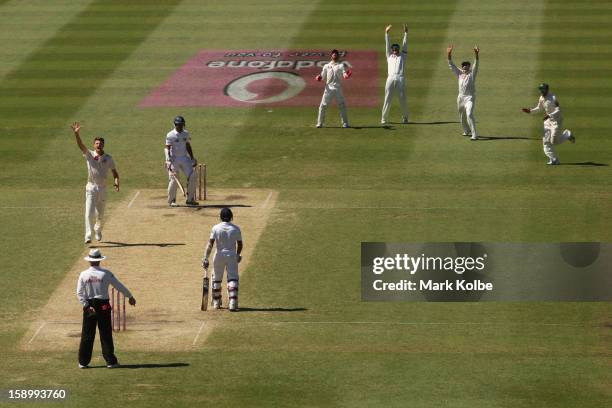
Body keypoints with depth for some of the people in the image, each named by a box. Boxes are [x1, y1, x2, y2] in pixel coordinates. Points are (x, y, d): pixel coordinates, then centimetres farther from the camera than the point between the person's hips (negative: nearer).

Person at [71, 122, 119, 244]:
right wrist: (76, 134, -36)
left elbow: (114, 171, 4)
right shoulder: (89, 154, -3)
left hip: (103, 188, 2)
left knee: (100, 214, 15)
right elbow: (81, 145, -18)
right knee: (89, 212, -16)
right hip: (91, 187, -2)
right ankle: (88, 236, -19)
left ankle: (98, 230, 43)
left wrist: (116, 182, -17)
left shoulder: (108, 158, 3)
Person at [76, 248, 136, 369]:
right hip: (103, 306, -1)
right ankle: (111, 361, 6)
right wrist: (130, 297, 8)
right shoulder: (105, 273, -8)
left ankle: (83, 362, 9)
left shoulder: (83, 275, -3)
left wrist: (87, 305, -9)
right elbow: (119, 286, -3)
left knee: (87, 335, 7)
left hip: (89, 306, 1)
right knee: (106, 334, 5)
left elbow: (79, 293, -7)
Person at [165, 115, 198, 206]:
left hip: (184, 158, 5)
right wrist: (168, 160, -25)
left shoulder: (186, 133, 9)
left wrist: (192, 158, 14)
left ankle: (190, 199, 7)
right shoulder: (170, 135, -9)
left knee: (192, 176, -4)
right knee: (173, 180, -7)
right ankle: (171, 201, 8)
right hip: (174, 159, -5)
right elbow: (167, 148, -13)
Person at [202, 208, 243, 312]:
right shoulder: (236, 229, -3)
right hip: (232, 256, 0)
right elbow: (240, 244, 5)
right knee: (233, 279, -3)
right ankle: (233, 303, -18)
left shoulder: (216, 228, -6)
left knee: (216, 279, 17)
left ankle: (216, 302, 27)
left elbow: (210, 244, -12)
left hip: (219, 256, 0)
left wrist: (206, 258, -13)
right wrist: (238, 255, 23)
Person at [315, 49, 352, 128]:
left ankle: (345, 123, 5)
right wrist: (319, 78, -9)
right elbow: (323, 77, 13)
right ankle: (320, 123, 3)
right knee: (323, 105, -3)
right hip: (329, 88, 1)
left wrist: (347, 76, -30)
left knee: (342, 105, -2)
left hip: (338, 88, -1)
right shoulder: (326, 66, 13)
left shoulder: (341, 65, 7)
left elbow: (345, 75, -7)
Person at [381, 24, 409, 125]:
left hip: (400, 78, 0)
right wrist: (386, 33, 6)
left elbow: (405, 45, 14)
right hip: (390, 78, 0)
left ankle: (405, 117, 15)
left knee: (403, 99, 1)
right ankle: (384, 119, -2)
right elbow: (387, 45, 15)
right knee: (387, 99, -4)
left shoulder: (402, 56, 21)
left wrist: (406, 33, 7)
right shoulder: (389, 56, 22)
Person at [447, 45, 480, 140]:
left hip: (470, 97, -6)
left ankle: (474, 135, -25)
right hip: (461, 97, 6)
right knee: (462, 116, 17)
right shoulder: (459, 74, 9)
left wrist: (476, 55, -34)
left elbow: (476, 65, -18)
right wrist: (449, 54, -6)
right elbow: (451, 66, 6)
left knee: (469, 115, -22)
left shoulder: (472, 74, -3)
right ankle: (467, 131, 42)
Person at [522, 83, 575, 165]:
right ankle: (554, 160, 4)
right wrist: (531, 111, 5)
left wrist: (550, 115, -41)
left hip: (557, 120, -8)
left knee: (554, 141, -9)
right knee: (546, 141, -1)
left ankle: (566, 134, 20)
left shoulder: (553, 98, -22)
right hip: (548, 121, 8)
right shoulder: (541, 98, 3)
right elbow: (540, 108, 19)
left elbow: (558, 110, -28)